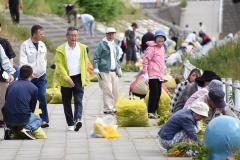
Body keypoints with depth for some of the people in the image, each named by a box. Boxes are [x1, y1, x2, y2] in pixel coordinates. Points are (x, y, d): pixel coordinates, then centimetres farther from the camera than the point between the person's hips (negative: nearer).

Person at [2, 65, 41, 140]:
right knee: (38, 120, 28)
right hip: (22, 119, -3)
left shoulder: (11, 85, 10)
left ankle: (11, 129, 7)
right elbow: (32, 107, 7)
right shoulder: (33, 88, -1)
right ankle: (27, 129, -4)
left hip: (7, 119, 3)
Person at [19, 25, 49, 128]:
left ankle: (44, 120, -3)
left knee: (42, 97, -8)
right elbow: (23, 62, -13)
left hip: (41, 76, 3)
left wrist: (43, 71, 10)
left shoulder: (42, 45, 6)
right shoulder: (25, 45, -9)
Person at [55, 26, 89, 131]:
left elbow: (85, 64, 11)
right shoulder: (61, 50, -1)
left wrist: (85, 78, 4)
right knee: (67, 102, 5)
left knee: (78, 100, -12)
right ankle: (70, 124, 12)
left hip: (79, 78, 1)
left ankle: (78, 119, -25)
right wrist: (67, 78, -15)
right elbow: (59, 65, -7)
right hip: (66, 80, -1)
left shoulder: (82, 48, 8)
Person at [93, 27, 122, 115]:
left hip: (114, 71, 7)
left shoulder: (115, 45, 19)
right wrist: (96, 69, -13)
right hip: (104, 72, -7)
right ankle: (107, 109, -7)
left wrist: (118, 69, 25)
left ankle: (112, 108, 15)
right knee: (107, 90, -10)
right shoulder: (102, 44, -3)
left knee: (115, 91, 5)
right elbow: (96, 58, -5)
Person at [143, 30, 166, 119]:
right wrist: (146, 73, -16)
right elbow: (145, 60, -11)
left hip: (160, 75, 8)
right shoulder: (151, 48, -8)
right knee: (154, 93, -11)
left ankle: (154, 111, 14)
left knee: (158, 94, 8)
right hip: (153, 75, -8)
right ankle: (150, 112, -9)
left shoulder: (162, 48, 16)